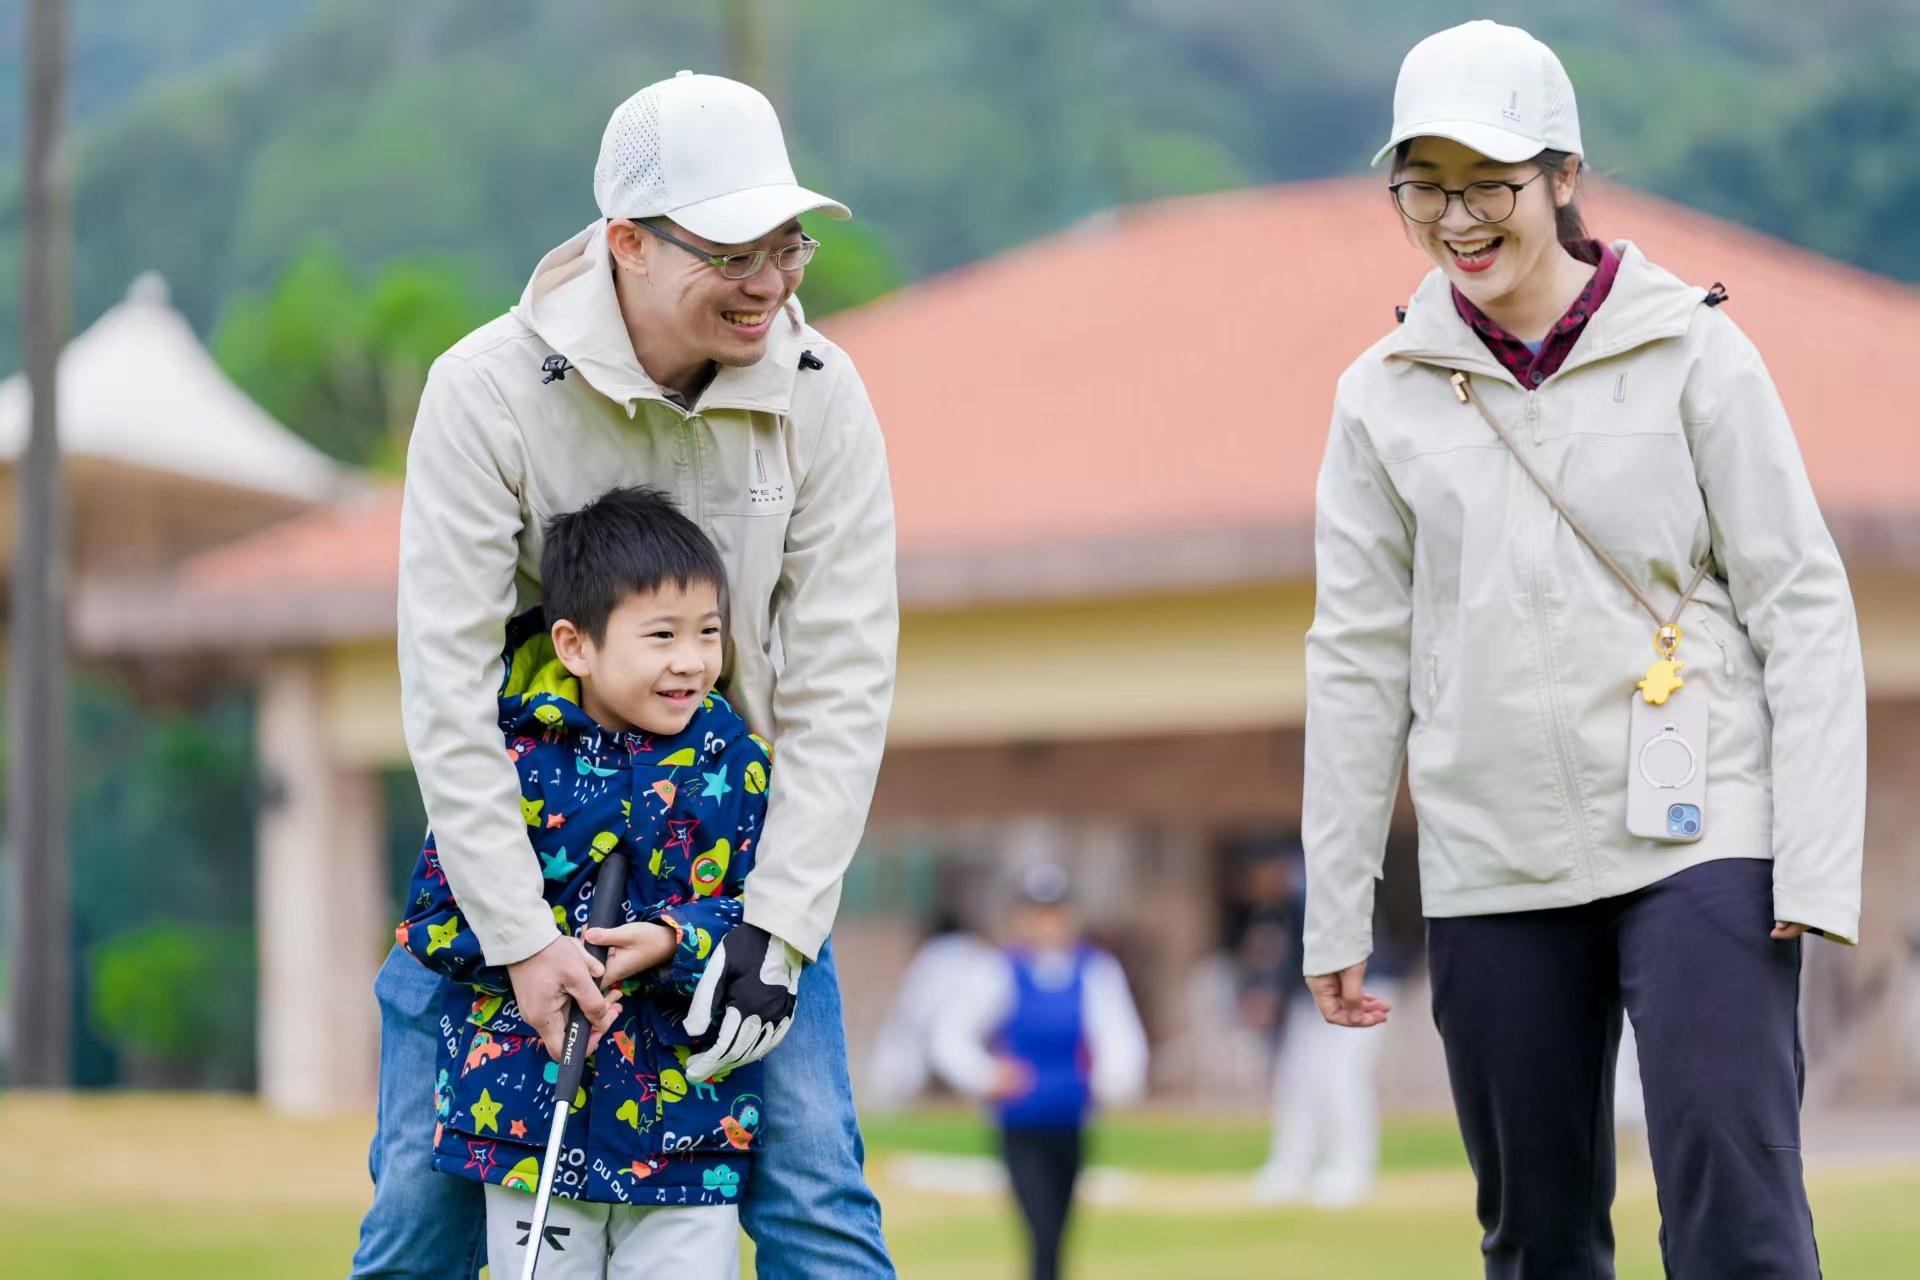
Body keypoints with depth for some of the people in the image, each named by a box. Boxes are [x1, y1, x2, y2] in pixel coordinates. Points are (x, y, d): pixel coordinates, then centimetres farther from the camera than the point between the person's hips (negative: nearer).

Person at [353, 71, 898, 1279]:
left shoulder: (819, 398, -13)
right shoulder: (487, 390, -20)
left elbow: (842, 686, -13)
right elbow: (447, 687, -21)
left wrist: (776, 928, -21)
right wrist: (524, 939, -27)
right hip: (516, 838, -1)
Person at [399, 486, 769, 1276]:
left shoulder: (732, 761, 0)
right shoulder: (513, 757, -6)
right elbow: (435, 913, -3)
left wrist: (671, 944, -18)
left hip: (688, 1117, 1)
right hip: (528, 1109, -1)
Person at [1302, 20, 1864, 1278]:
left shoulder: (1691, 351, -1)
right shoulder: (1388, 396, 7)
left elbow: (1802, 607, -2)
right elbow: (1358, 657, 10)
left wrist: (1816, 865, -10)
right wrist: (1336, 911, 8)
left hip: (1697, 844, -3)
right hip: (1494, 874, 3)